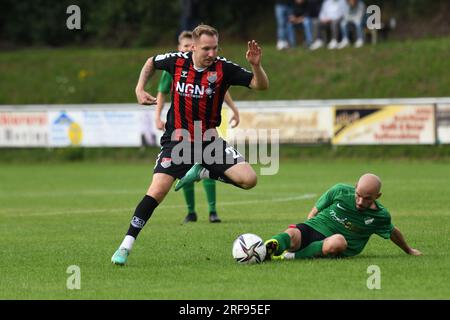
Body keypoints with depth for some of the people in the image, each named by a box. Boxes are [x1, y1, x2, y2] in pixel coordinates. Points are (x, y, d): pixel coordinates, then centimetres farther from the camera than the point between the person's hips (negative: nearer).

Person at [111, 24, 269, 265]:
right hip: (177, 140, -1)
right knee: (157, 190, -18)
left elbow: (261, 85, -12)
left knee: (248, 179, -16)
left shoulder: (223, 69, -10)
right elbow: (151, 62, 17)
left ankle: (202, 173, 10)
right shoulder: (177, 61, -6)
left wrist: (256, 65, -31)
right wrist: (139, 89, 5)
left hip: (209, 141, 1)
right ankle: (125, 246, -10)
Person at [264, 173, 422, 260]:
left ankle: (291, 256, -43)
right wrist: (304, 234, 3)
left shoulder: (380, 216, 6)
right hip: (312, 229, 1)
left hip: (333, 249, -1)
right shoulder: (340, 191, 4)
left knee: (339, 241, -40)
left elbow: (393, 232, 27)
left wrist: (408, 250, 42)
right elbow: (316, 210, 14)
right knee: (292, 234, -36)